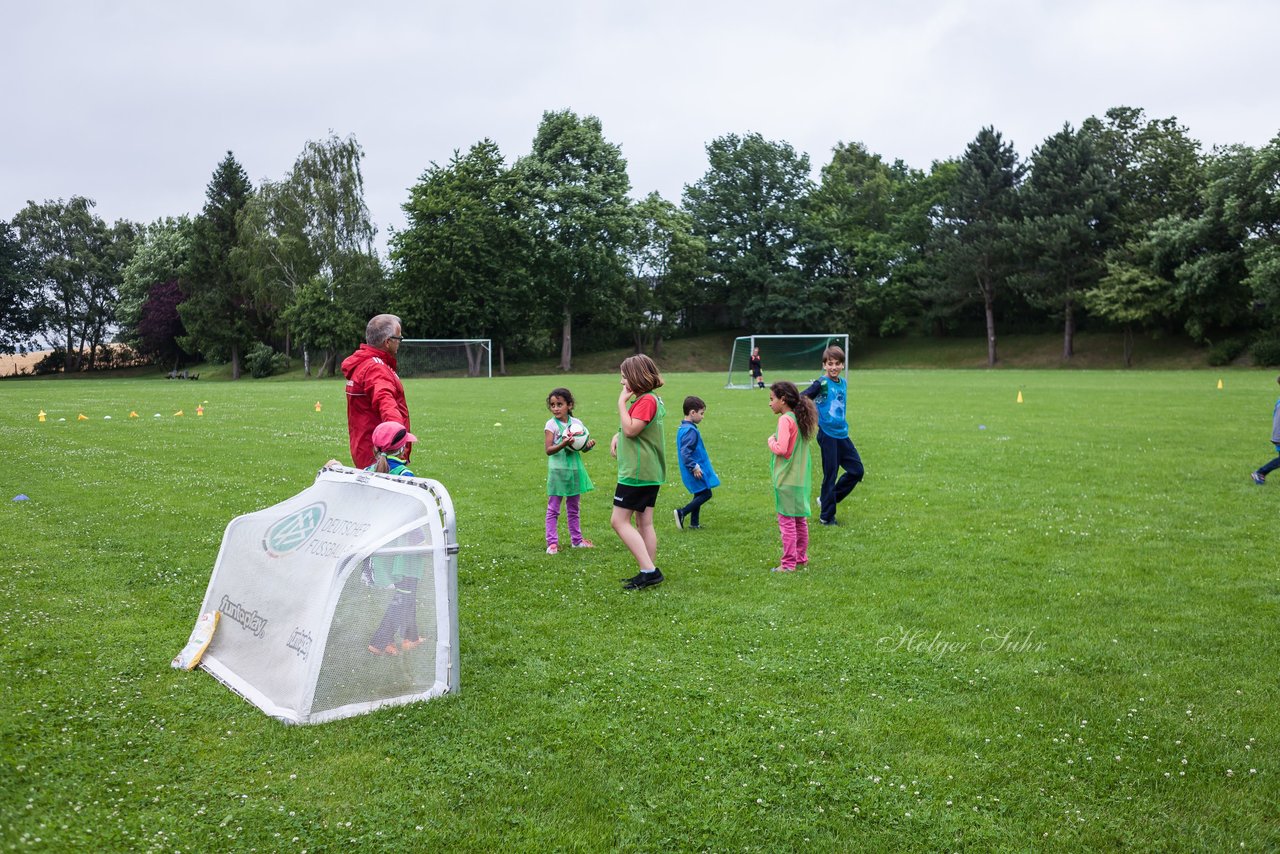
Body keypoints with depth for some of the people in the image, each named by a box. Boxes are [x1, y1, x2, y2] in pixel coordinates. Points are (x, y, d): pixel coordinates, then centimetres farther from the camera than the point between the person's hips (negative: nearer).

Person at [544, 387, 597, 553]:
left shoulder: (576, 423, 3)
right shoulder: (551, 424, -9)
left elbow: (583, 447, 10)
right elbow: (548, 450, -15)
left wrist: (589, 445, -11)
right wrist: (563, 445, -31)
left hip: (575, 470, 4)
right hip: (558, 471, -4)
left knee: (573, 508, 16)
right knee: (553, 508, 2)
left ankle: (576, 539, 26)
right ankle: (552, 542, 6)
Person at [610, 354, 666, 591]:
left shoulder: (646, 400, -16)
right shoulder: (652, 399, 16)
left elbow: (631, 429, -23)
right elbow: (630, 428, 27)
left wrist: (622, 402, -15)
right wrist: (618, 435, 9)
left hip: (637, 472, -10)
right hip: (651, 472, 10)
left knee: (619, 521, -6)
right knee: (644, 522, 12)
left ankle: (648, 570, -10)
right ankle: (650, 571, 15)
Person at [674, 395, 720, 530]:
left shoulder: (683, 428, 12)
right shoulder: (691, 431, -20)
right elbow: (685, 453, -27)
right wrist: (694, 467, -25)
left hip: (696, 470, 10)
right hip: (697, 471, -10)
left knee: (700, 494, 16)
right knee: (706, 494, -5)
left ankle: (694, 523, 20)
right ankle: (682, 512, -7)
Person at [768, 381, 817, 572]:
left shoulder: (785, 420, -16)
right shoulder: (800, 419, 12)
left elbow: (781, 449, -24)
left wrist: (771, 441, -6)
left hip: (787, 479, -9)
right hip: (801, 478, 9)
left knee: (786, 521, -3)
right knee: (800, 520, 16)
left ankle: (789, 564, 1)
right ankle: (801, 558, 26)